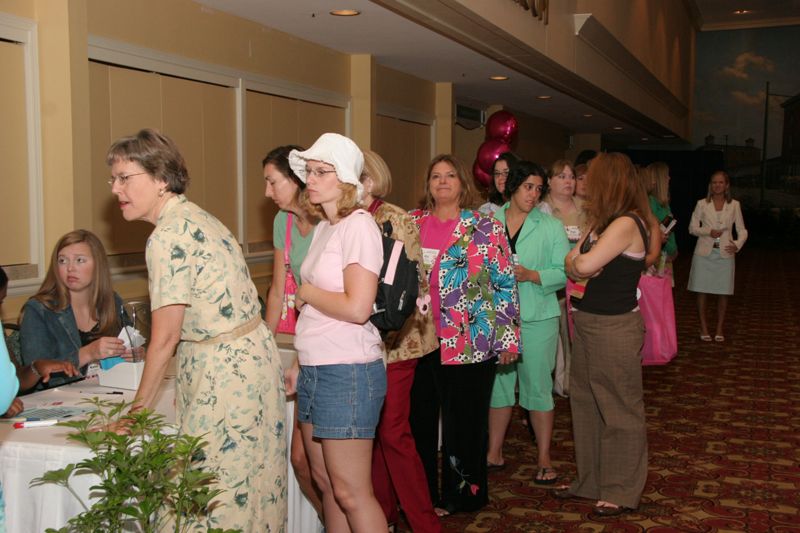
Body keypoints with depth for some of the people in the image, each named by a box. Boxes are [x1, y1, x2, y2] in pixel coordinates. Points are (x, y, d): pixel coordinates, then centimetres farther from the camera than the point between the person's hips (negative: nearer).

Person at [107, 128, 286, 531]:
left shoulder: (168, 235, -16)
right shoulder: (196, 217, 12)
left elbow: (165, 337, -14)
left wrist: (140, 405, -3)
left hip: (225, 370, -10)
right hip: (255, 353, 10)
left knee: (219, 494, 1)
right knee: (250, 481, 17)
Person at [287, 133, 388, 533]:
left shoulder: (358, 226, -14)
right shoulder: (323, 227, 13)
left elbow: (357, 308, -23)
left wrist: (306, 293, -9)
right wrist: (302, 363, 15)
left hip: (348, 372, -9)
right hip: (315, 369, 9)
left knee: (350, 492, -2)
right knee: (324, 481, 16)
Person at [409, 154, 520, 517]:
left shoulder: (486, 228, -3)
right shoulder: (411, 223, 7)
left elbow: (505, 285, -4)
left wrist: (508, 336, -7)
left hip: (469, 343, -3)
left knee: (465, 421, 6)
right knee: (419, 418, 11)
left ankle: (462, 494, 24)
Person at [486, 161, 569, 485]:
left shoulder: (551, 226, 1)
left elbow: (564, 272, -5)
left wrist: (531, 275, -18)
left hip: (536, 316, -2)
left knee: (537, 386, 2)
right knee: (497, 383, 10)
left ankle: (544, 460, 14)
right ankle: (494, 453, 24)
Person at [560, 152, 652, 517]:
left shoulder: (626, 224, -18)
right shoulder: (602, 224, 13)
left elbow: (584, 265, -24)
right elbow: (571, 261, 9)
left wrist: (579, 262, -3)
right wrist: (579, 265, -12)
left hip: (615, 328, -10)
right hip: (587, 323, 10)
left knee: (618, 410, 3)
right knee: (585, 404, 17)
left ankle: (621, 492, 16)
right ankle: (590, 481, 30)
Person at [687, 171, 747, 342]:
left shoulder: (734, 205, 4)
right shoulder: (702, 204, 2)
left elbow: (742, 230, 5)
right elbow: (692, 227, 3)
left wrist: (737, 245, -13)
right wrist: (709, 232, -14)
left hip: (725, 253, 1)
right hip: (704, 252, 0)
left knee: (723, 292, 3)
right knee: (702, 291, 2)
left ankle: (719, 328, 16)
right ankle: (703, 327, 15)